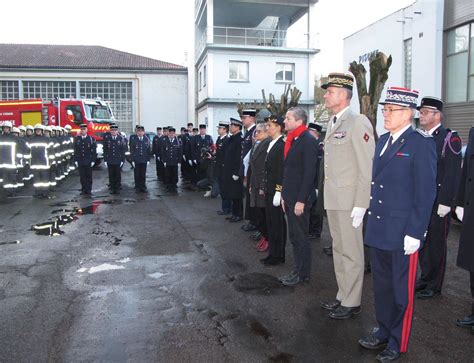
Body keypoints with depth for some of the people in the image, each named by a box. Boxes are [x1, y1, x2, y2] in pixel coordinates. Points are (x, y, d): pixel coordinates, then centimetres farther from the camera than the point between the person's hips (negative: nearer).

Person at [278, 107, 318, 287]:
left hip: (300, 199, -9)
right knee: (294, 236, 16)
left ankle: (304, 274, 17)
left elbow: (309, 173, -19)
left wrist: (301, 200, -20)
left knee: (301, 237, 3)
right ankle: (298, 270, 28)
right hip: (290, 197, 9)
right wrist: (284, 195, 15)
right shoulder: (291, 140, 13)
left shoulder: (308, 141, -15)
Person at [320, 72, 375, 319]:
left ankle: (351, 303, 17)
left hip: (349, 200, -8)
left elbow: (367, 168, -16)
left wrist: (360, 205, -18)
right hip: (333, 199, 9)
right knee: (338, 250, 16)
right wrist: (327, 196, 13)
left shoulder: (358, 123, -12)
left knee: (351, 253, 3)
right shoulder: (333, 123, 15)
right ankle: (342, 296, 30)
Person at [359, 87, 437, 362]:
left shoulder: (422, 144, -12)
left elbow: (426, 193, -14)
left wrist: (415, 233, -16)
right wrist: (372, 218, 14)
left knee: (402, 290, 8)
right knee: (382, 285, 19)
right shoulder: (383, 141, 12)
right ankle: (384, 331, 36)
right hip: (379, 229, 7)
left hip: (403, 233, -7)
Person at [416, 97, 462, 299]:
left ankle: (434, 286, 15)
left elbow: (453, 173, -13)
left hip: (438, 202, -6)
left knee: (436, 243, 4)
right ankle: (425, 278, 27)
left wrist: (445, 202, -17)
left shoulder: (450, 138, -8)